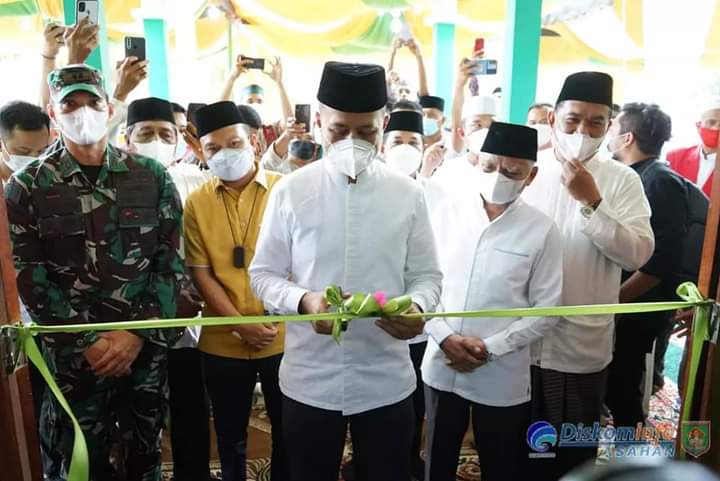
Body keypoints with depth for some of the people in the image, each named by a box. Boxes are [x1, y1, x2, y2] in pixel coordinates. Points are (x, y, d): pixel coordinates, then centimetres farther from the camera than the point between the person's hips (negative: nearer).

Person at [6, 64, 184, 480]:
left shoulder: (153, 177, 0)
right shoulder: (28, 187, -1)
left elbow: (171, 261, -2)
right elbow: (28, 275, -4)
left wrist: (138, 333, -11)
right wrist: (88, 341, -11)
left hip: (148, 346, 1)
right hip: (72, 353, 0)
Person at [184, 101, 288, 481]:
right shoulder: (196, 203, 1)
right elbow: (200, 273, -2)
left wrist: (273, 319, -12)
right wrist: (242, 324, -12)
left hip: (283, 335, -1)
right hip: (223, 341, 2)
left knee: (287, 429, 15)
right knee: (230, 434, 18)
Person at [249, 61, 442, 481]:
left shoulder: (408, 194, -2)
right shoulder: (291, 191, -4)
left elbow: (427, 275, 3)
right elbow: (263, 274, 0)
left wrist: (417, 308, -20)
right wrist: (304, 300, -20)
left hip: (386, 382, 1)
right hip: (309, 381, 0)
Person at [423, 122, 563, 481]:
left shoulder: (542, 231, -8)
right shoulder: (446, 211, -3)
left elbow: (545, 311, -6)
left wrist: (490, 349, -13)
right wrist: (445, 337, -12)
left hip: (503, 377, -1)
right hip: (441, 367, 2)